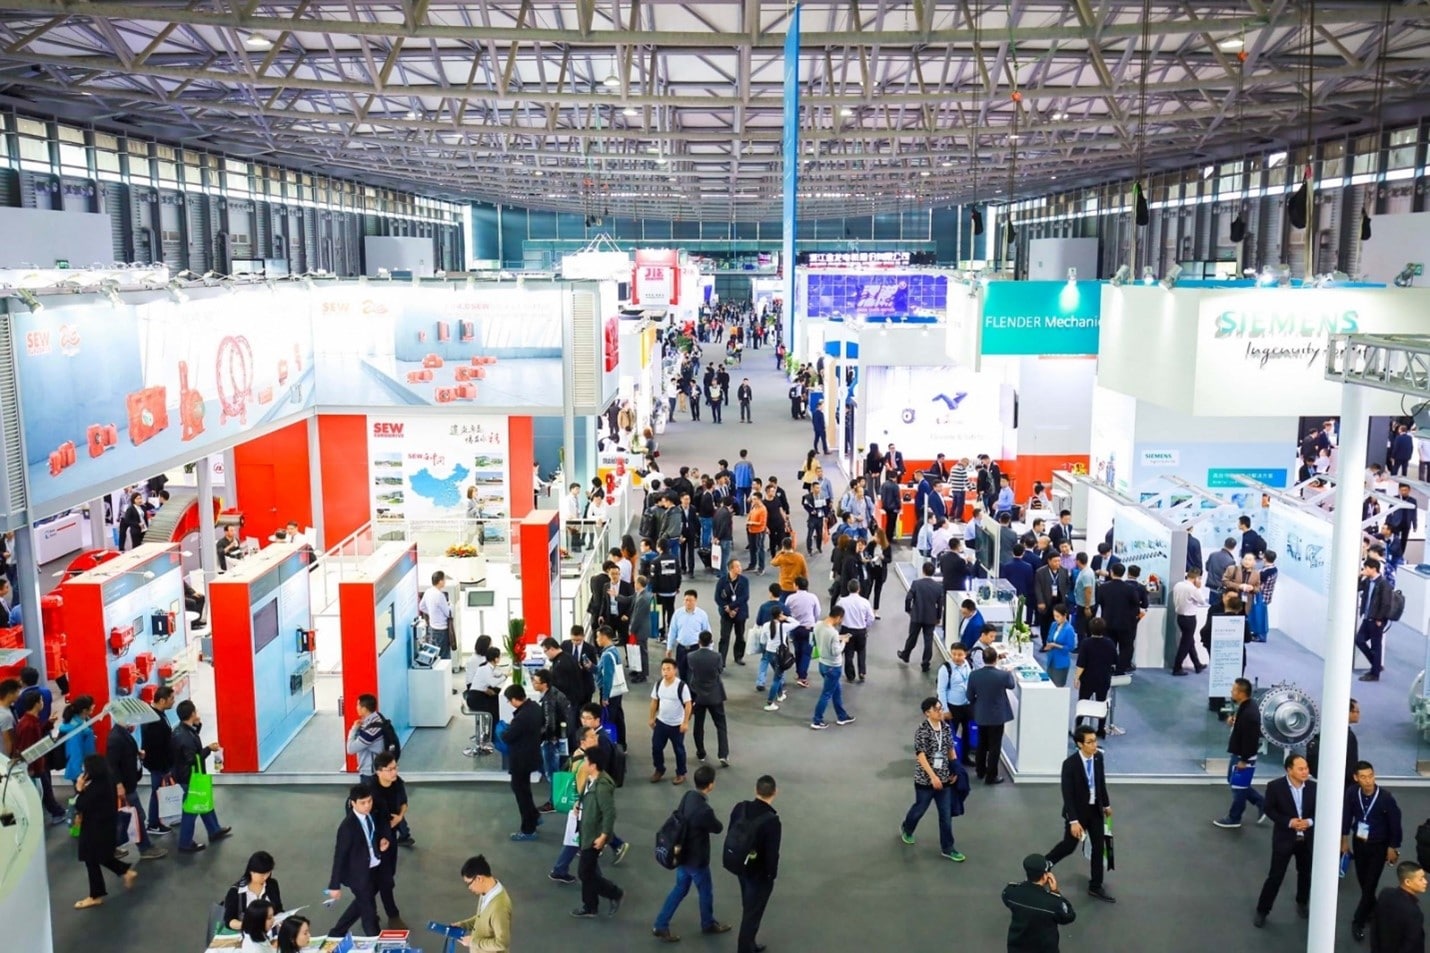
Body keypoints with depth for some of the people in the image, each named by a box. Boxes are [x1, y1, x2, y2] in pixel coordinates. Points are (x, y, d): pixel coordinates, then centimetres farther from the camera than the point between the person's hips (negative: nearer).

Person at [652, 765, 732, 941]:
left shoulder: (688, 796, -8)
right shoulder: (704, 810, -34)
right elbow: (718, 828, -15)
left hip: (683, 854, 7)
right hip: (697, 859, -7)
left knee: (680, 888, 23)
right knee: (706, 892, 18)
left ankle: (661, 926, 27)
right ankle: (708, 924, 41)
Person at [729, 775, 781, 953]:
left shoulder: (740, 808, -11)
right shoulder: (772, 820, -30)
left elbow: (730, 835, 2)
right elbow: (772, 852, -23)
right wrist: (772, 874, -5)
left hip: (741, 868, 7)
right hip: (760, 874, -7)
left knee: (748, 909, 26)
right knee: (753, 913, 11)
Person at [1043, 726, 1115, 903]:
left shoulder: (1098, 757, -10)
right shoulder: (1070, 763, -26)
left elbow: (1101, 782, 8)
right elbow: (1067, 795, -22)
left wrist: (1106, 804, 18)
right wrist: (1074, 821, -23)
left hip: (1095, 809, 5)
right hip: (1078, 811, -5)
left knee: (1099, 847, 10)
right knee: (1068, 846, 9)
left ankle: (1095, 887, 25)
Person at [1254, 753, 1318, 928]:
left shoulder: (1313, 787, -8)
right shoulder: (1275, 786, -16)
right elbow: (1269, 810, -9)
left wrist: (1309, 821, -18)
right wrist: (1289, 822, -21)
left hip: (1307, 839, 3)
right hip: (1284, 838, -3)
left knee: (1306, 874, 19)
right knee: (1275, 876, 1)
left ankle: (1302, 904, 44)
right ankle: (1262, 911, 14)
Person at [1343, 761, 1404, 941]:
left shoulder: (1386, 797, -25)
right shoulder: (1351, 793, -18)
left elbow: (1395, 823, -11)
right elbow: (1347, 815, -2)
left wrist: (1393, 847, -3)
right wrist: (1344, 838, 6)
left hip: (1379, 846, -3)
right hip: (1358, 843, 3)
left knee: (1370, 884, 0)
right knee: (1362, 881, 17)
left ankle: (1358, 921, 13)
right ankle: (1372, 909, 43)